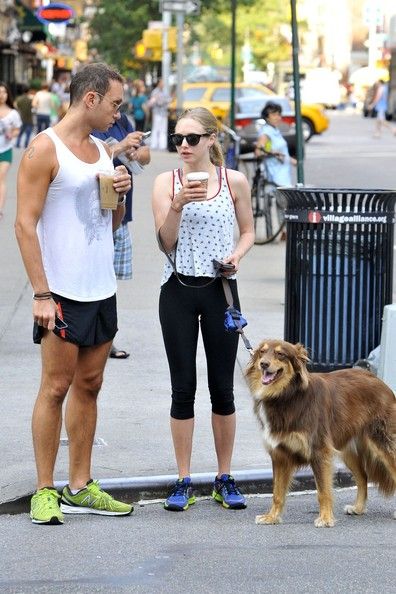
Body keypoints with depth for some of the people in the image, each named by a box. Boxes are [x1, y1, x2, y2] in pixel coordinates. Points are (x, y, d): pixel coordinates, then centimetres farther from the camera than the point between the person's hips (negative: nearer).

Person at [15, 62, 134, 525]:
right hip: (62, 293, -8)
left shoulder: (101, 151, 14)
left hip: (102, 291, 8)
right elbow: (25, 224, -14)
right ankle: (45, 491, 1)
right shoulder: (45, 149, -10)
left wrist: (120, 197, 1)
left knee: (88, 386, 9)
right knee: (55, 387, -5)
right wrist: (41, 294, -19)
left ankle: (80, 488, 15)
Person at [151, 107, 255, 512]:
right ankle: (183, 482, 9)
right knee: (183, 388, 2)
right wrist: (177, 205, -20)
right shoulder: (166, 182, 0)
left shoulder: (234, 182, 1)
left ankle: (224, 480, 16)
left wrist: (237, 255, -9)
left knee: (222, 387, 5)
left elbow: (248, 231, 11)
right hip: (178, 291, 0)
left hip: (220, 290, 0)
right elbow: (166, 243, -5)